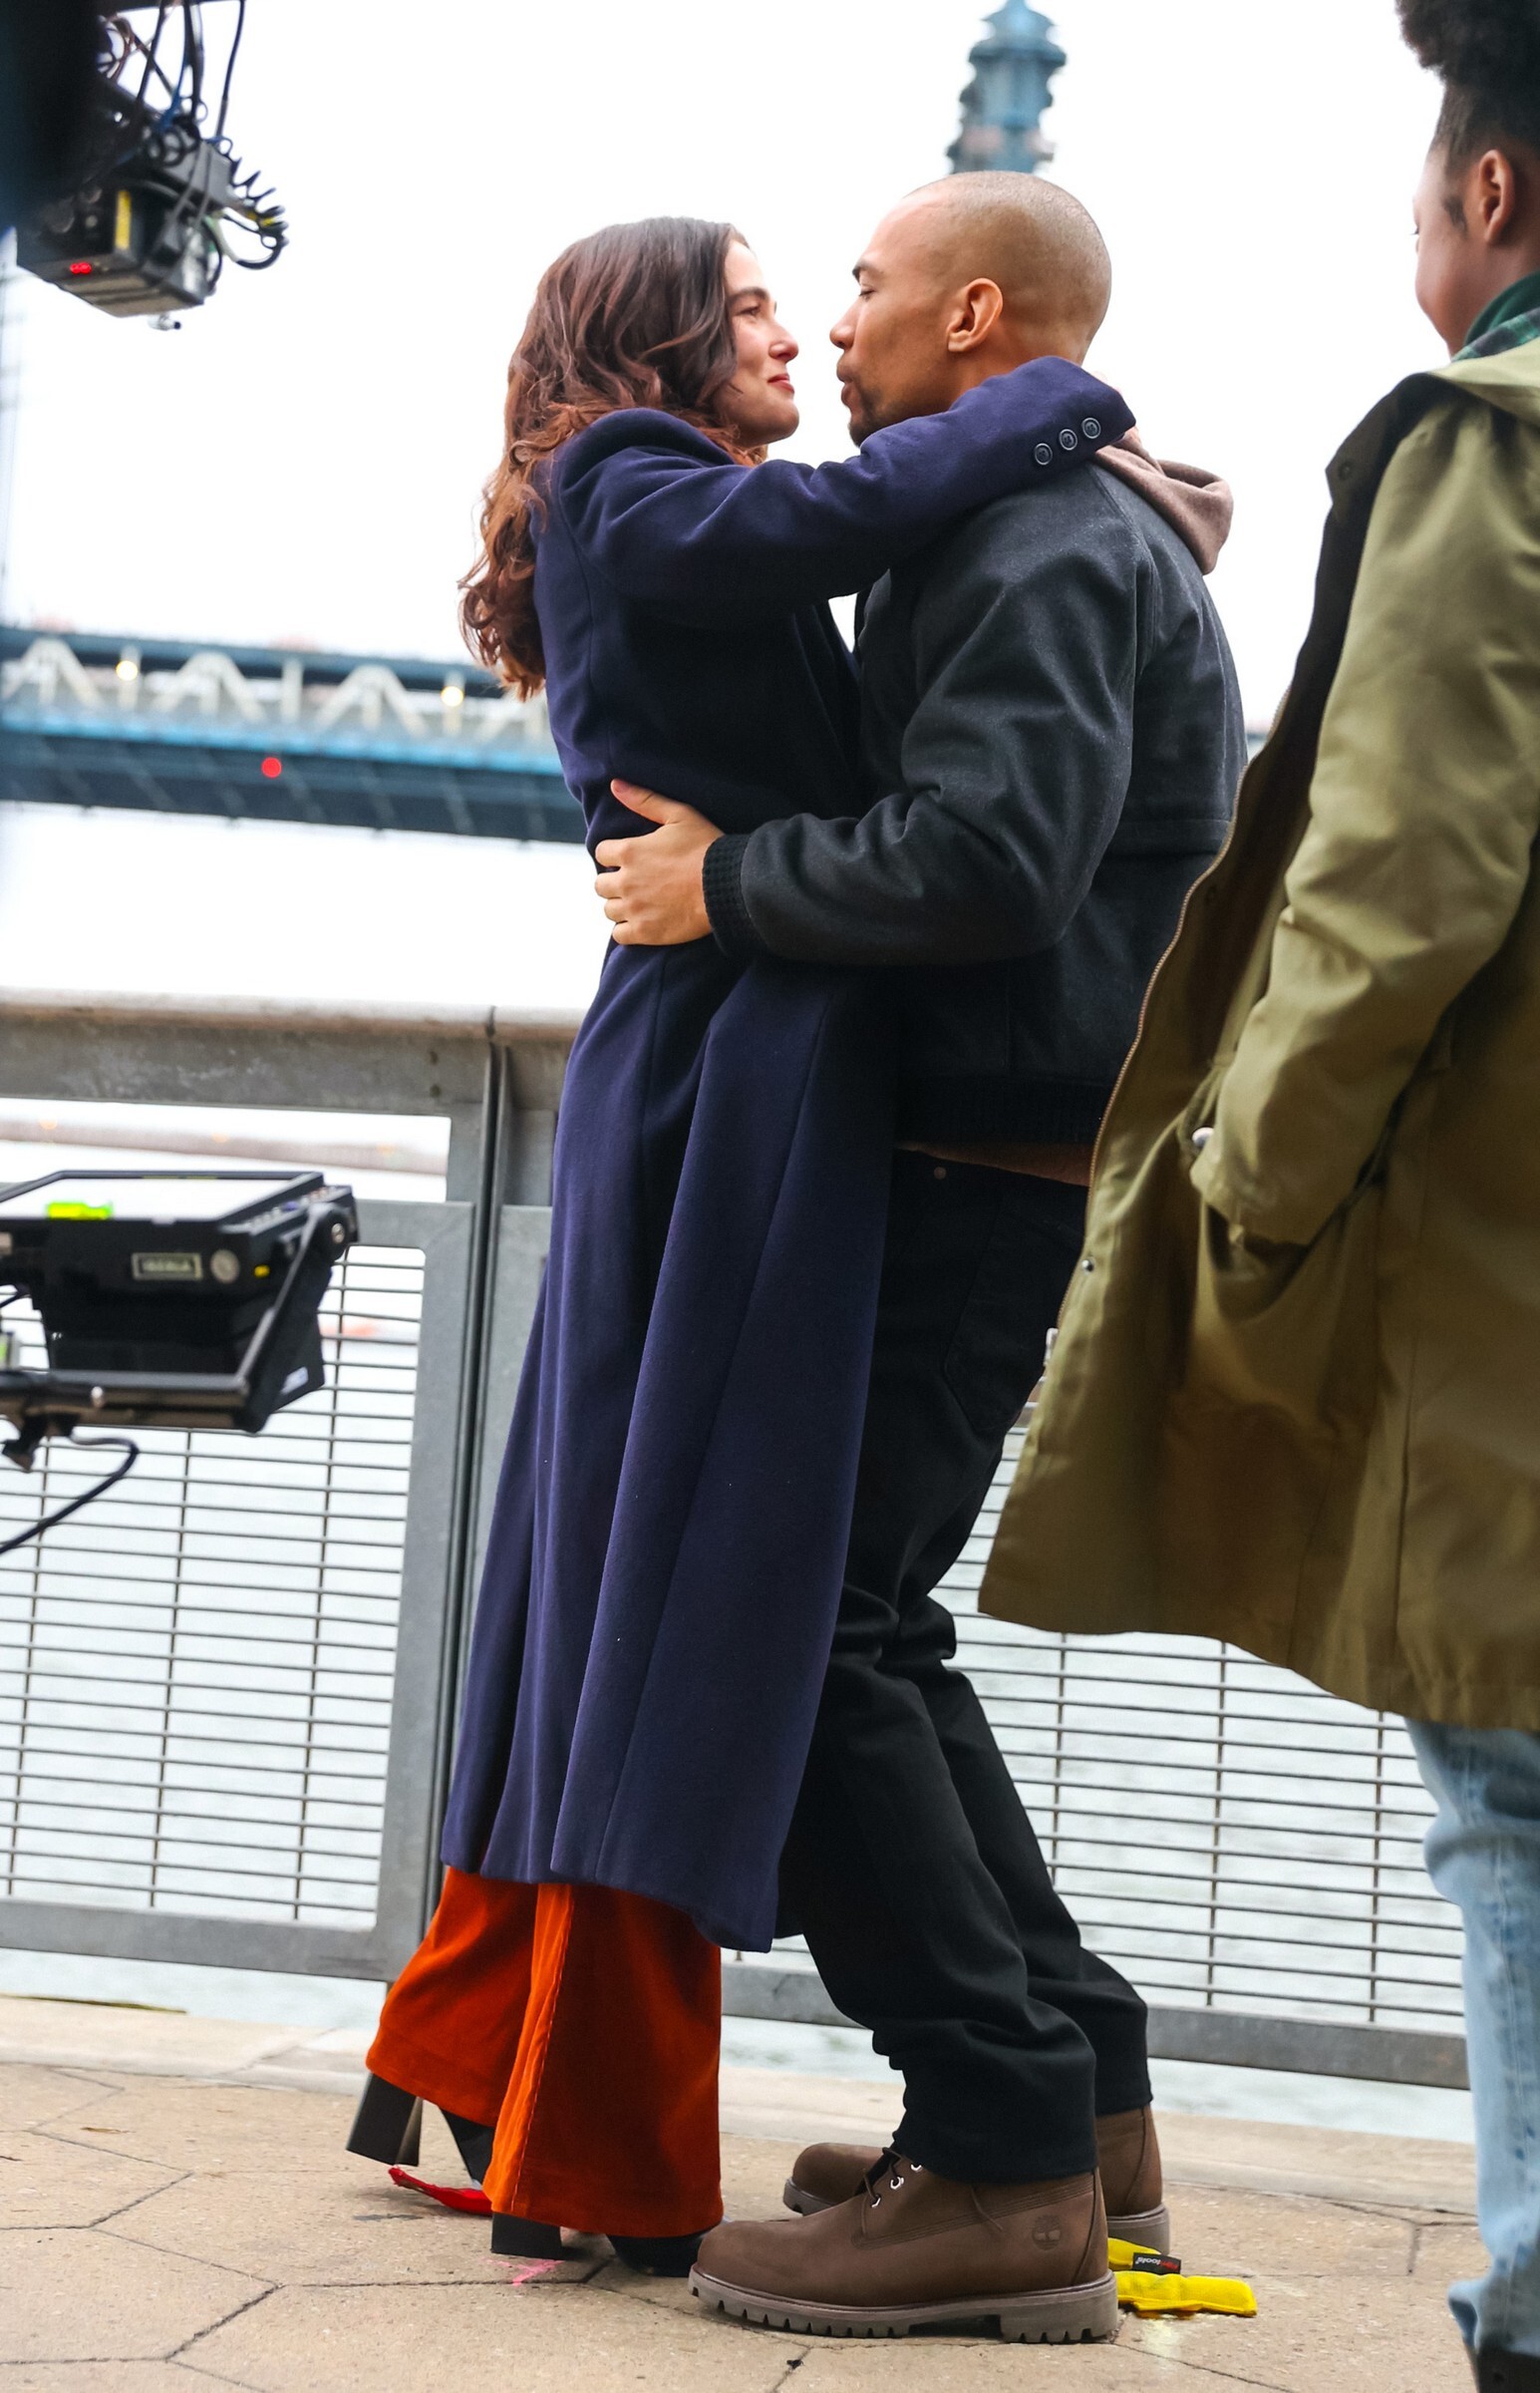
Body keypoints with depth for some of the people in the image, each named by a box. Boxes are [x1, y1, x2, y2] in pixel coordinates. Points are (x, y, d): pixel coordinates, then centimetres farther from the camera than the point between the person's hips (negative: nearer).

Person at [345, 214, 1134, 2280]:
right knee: (691, 1586, -8)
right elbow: (867, 507, -23)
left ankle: (469, 2069, 21)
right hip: (742, 1077, -10)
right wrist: (1067, 396, -5)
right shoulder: (641, 502, -5)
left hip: (697, 1083, 10)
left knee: (615, 1585, 13)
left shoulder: (661, 528, 24)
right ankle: (599, 2167, -4)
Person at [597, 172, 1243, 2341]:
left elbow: (985, 853, -27)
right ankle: (1078, 2101, 15)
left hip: (987, 1167, -11)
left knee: (812, 1630, -12)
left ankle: (1006, 2172, -12)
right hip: (984, 1159, 11)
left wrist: (726, 882, -16)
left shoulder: (1047, 545, -13)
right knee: (863, 1626, 14)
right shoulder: (1071, 532, 21)